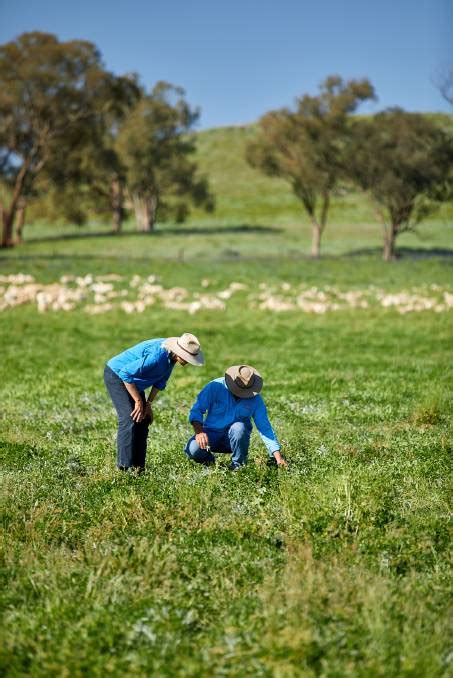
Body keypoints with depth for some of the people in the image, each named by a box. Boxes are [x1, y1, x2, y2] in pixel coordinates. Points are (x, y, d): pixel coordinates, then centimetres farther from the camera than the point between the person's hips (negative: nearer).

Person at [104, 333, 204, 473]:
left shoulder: (171, 356, -7)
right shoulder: (156, 355, -35)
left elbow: (160, 381, 6)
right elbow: (126, 374, -32)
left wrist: (148, 403, 0)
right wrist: (139, 401, -24)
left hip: (132, 380, 9)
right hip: (116, 375, -9)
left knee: (143, 420, 4)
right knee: (129, 419, -18)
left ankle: (138, 466, 6)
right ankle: (126, 467, -17)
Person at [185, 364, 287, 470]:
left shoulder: (255, 399, -8)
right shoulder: (215, 387, -13)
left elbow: (265, 428, -7)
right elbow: (196, 410, -11)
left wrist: (278, 456, -15)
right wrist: (199, 431, -30)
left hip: (236, 440, 1)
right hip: (212, 433, -1)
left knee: (239, 427, -34)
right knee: (193, 450, -31)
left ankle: (238, 464, -10)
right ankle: (209, 460, 5)